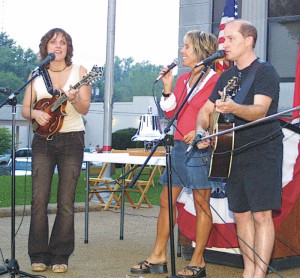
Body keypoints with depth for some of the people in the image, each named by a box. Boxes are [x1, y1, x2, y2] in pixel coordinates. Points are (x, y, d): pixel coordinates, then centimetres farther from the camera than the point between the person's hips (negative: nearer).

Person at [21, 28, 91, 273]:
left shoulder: (79, 71, 2)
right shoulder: (37, 74, 8)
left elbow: (85, 109, -5)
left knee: (66, 201, -2)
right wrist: (35, 113, -14)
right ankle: (39, 256, 3)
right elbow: (25, 109, 8)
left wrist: (74, 99, -26)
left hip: (72, 140, -1)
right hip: (43, 139, 1)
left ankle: (60, 256, 6)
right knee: (39, 199, -6)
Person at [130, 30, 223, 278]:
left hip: (201, 148, -8)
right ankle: (158, 257, 16)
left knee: (202, 205, 0)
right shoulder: (183, 80, 15)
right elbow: (171, 113, 13)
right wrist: (167, 89, 2)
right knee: (166, 201, 9)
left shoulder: (215, 80, -7)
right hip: (179, 146, 8)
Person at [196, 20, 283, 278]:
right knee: (241, 214, 9)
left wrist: (234, 108, -42)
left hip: (262, 152, -7)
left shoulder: (265, 71, -9)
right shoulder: (227, 76, 15)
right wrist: (201, 130, -1)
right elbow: (206, 109, 20)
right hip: (234, 153, 8)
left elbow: (260, 110, -23)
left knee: (261, 215, -11)